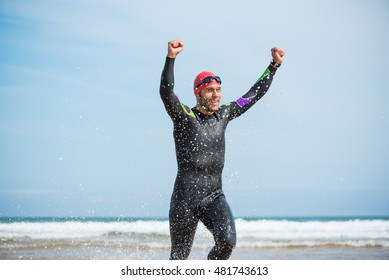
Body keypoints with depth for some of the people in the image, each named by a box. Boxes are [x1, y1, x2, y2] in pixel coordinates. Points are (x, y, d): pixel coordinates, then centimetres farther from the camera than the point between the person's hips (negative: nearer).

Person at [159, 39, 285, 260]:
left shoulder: (223, 115, 11)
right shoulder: (184, 116, -4)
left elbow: (254, 94, 20)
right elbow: (166, 91, -22)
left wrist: (274, 65, 19)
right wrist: (171, 58, -36)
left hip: (215, 197, 4)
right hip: (185, 198, -4)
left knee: (227, 242, -21)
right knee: (180, 257, 5)